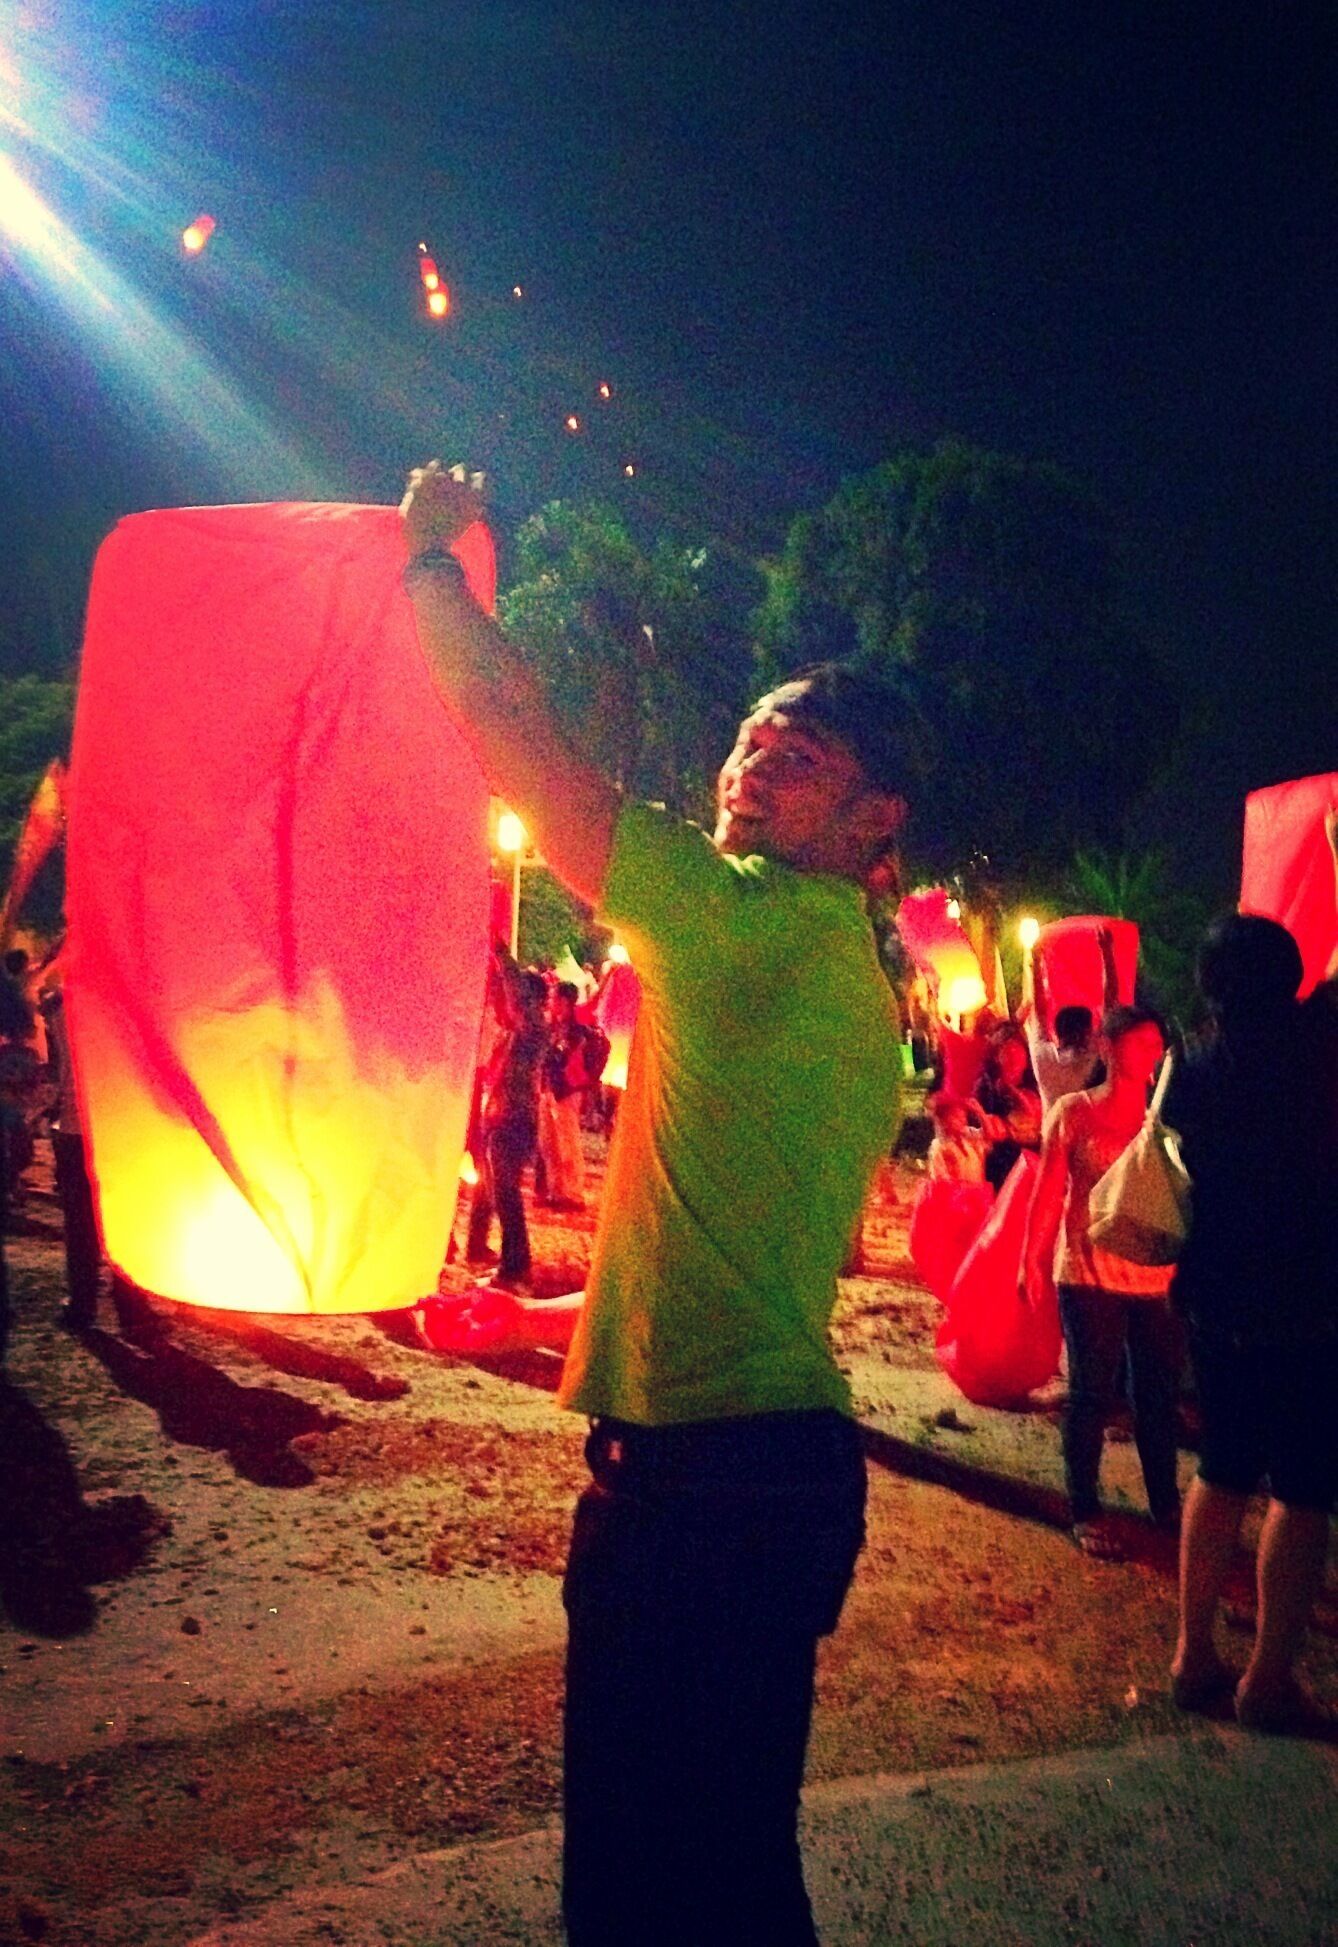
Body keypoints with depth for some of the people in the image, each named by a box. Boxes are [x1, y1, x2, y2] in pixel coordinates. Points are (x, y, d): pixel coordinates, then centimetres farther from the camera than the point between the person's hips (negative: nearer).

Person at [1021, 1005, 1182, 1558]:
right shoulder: (1074, 1112, -2)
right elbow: (1047, 1192, -2)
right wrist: (1031, 1262, -6)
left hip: (1157, 1277, 3)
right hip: (1089, 1276, -3)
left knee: (1159, 1393, 11)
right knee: (1092, 1394, 3)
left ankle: (1165, 1503, 26)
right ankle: (1085, 1511, 14)